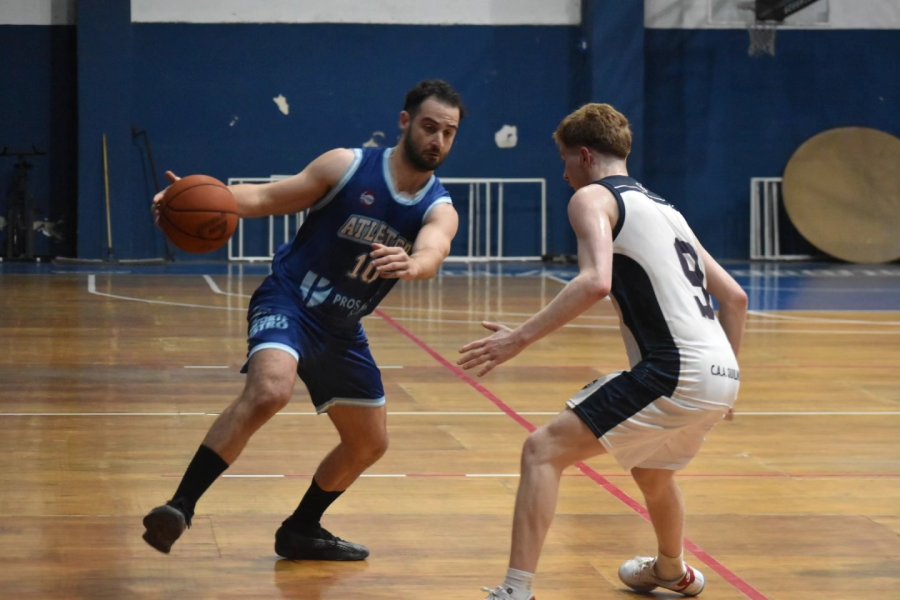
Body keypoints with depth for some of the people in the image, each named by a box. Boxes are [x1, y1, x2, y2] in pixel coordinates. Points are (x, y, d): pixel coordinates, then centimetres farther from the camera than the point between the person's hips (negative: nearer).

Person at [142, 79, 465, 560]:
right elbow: (267, 197, -10)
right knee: (269, 392, -34)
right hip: (287, 301, -6)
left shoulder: (440, 211, -4)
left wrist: (409, 265, -52)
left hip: (342, 330, 6)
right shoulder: (349, 167, -10)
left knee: (369, 444, 15)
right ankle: (180, 506, -30)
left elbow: (431, 256, -27)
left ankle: (301, 530, 36)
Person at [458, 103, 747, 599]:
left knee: (543, 451, -6)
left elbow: (596, 281, -19)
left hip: (675, 373, -8)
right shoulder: (663, 209, 25)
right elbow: (734, 297, 26)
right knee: (651, 472, 35)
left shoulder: (593, 197, 1)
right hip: (721, 376, 8)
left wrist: (520, 338, -18)